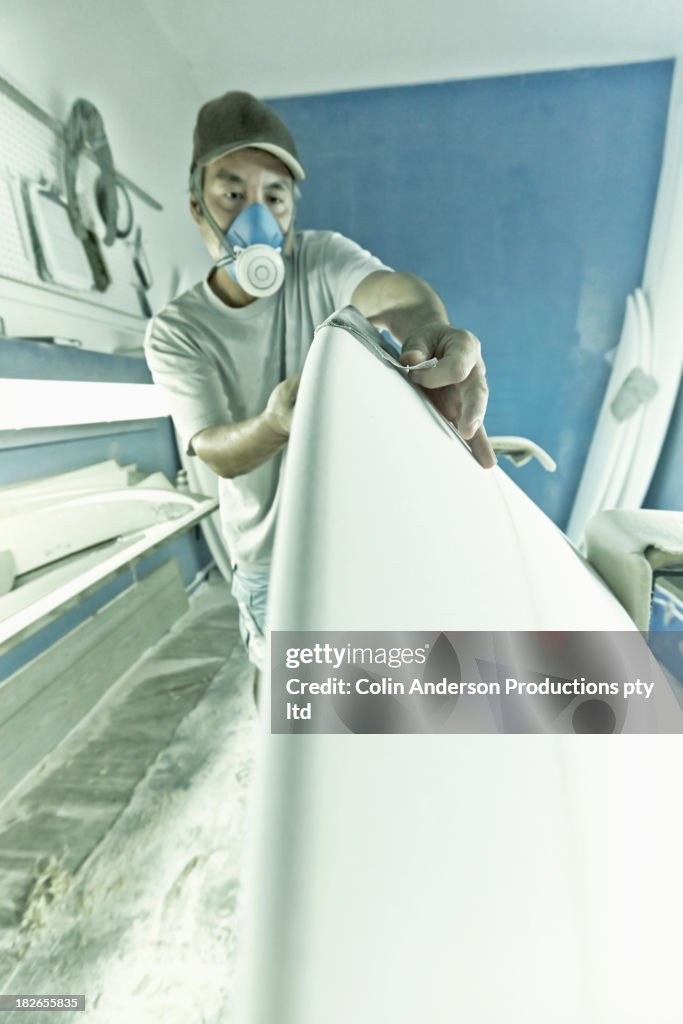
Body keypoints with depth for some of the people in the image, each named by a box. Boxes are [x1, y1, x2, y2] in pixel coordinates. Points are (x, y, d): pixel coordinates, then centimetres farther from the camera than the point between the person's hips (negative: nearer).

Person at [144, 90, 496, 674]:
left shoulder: (323, 258, -10)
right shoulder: (174, 333, -10)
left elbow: (387, 288, -33)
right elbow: (217, 454, -22)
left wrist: (433, 332, -57)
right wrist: (275, 423, -45)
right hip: (271, 556, 0)